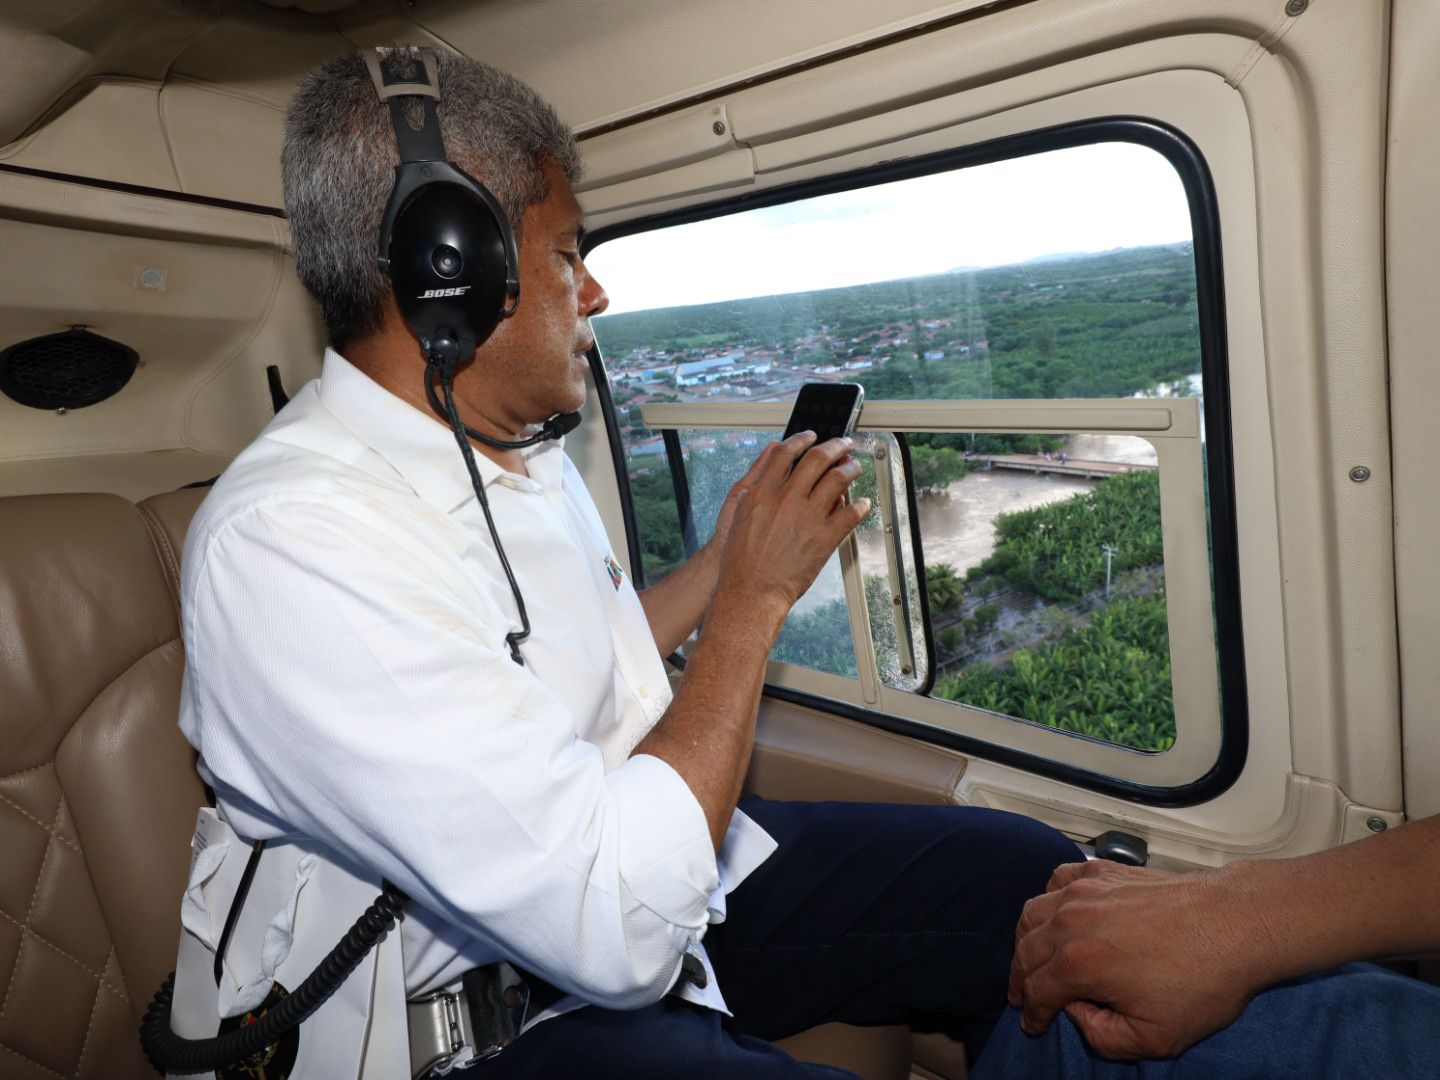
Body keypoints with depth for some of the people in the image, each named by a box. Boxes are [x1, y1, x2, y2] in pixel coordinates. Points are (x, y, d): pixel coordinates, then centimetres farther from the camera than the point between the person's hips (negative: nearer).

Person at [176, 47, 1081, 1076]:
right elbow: (618, 931, -29)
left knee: (1034, 873, 0)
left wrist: (726, 553, 10)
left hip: (677, 867, 8)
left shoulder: (530, 455, 4)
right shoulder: (281, 540, -26)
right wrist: (754, 595, -20)